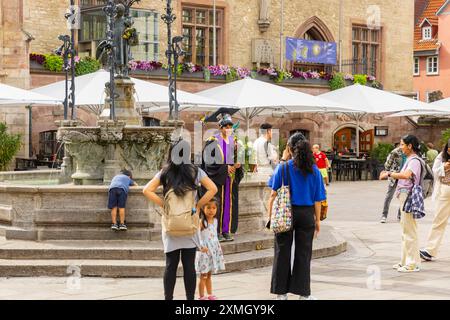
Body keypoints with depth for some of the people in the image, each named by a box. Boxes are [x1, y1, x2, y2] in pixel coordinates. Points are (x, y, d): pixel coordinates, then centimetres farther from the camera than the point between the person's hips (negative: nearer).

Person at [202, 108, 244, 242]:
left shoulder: (234, 141, 9)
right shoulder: (213, 141, -8)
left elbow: (237, 158, 16)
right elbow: (209, 161, -12)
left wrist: (238, 165, -7)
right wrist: (225, 168, -18)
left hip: (231, 178, 5)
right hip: (217, 178, -5)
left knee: (230, 204, 5)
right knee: (217, 204, -4)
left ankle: (227, 230, 11)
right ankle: (216, 231, 1)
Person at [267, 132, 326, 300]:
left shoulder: (283, 167, -5)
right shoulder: (314, 170, -1)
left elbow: (274, 193, -7)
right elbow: (318, 199, 0)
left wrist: (270, 215, 1)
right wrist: (317, 219, 8)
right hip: (307, 214, 1)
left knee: (283, 252, 9)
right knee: (303, 253, 8)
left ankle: (281, 292, 14)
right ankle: (303, 293, 12)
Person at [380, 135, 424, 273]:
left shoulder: (415, 160, -16)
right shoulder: (409, 159, 17)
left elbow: (406, 175, -33)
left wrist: (389, 174, -25)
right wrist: (388, 174, 6)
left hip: (409, 196, -11)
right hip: (404, 196, 11)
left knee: (410, 231, -6)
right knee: (405, 231, 16)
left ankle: (413, 264, -2)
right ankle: (405, 261, 24)